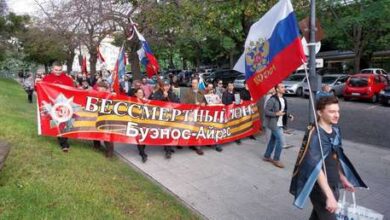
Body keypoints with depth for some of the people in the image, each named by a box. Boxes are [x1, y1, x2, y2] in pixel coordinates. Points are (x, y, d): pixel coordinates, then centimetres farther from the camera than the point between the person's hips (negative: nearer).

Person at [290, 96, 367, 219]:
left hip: (332, 185, 7)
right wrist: (329, 196, -29)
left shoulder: (335, 130, 1)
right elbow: (316, 167, -28)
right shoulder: (314, 135, -25)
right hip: (320, 188, -7)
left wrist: (342, 178, 20)